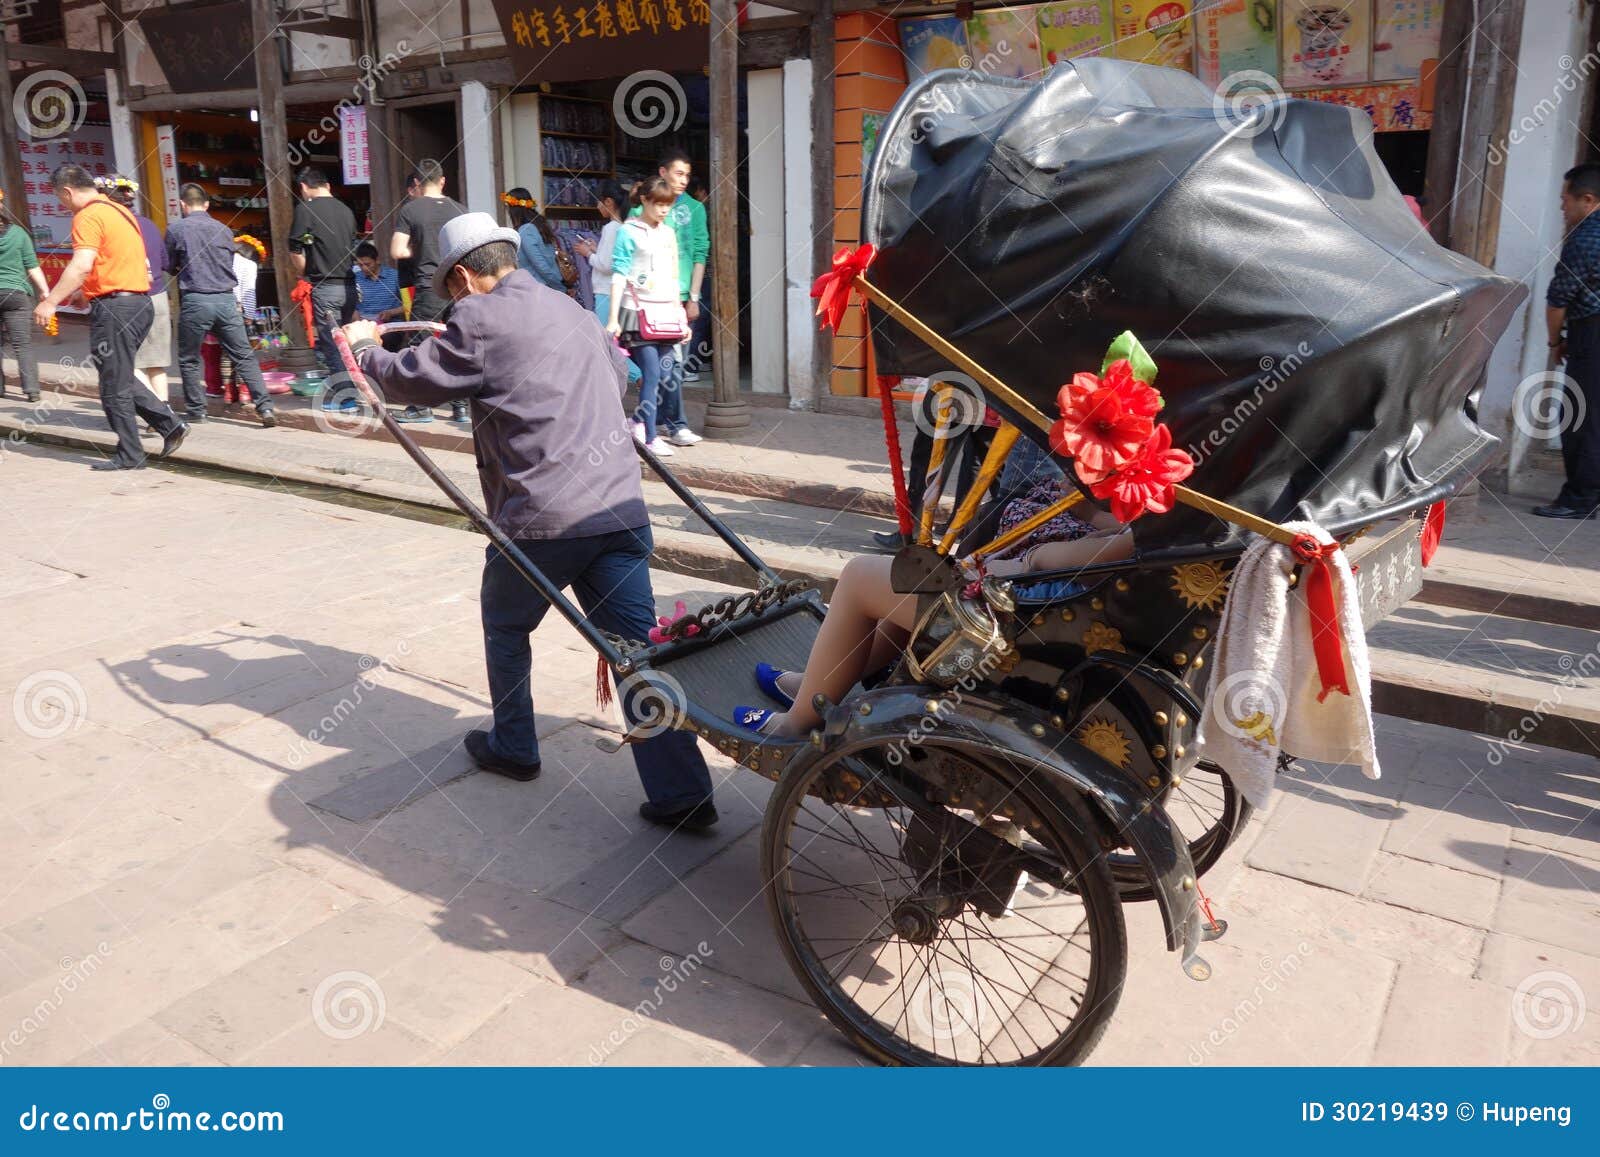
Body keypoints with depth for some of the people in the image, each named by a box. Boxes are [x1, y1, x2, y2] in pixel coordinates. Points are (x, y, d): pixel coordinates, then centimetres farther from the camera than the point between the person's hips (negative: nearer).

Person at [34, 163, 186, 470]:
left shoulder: (88, 217, -11)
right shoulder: (119, 211, 18)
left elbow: (81, 265, -25)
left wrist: (51, 301, -24)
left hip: (114, 306, -9)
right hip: (140, 303, 9)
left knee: (114, 386, -1)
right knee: (120, 378, 17)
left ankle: (129, 457, 4)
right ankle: (169, 424, 9)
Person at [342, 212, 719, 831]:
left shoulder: (481, 321, -2)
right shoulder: (569, 309, 20)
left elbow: (409, 380, 6)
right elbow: (618, 369, 37)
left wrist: (364, 346, 25)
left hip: (542, 520, -5)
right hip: (621, 508, 6)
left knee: (505, 627, 21)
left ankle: (513, 747, 36)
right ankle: (682, 795, 2)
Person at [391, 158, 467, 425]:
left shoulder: (410, 209, -3)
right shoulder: (459, 209, 5)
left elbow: (396, 252, -7)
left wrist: (420, 249, 9)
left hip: (428, 288, -3)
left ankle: (420, 407, 8)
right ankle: (460, 407, 8)